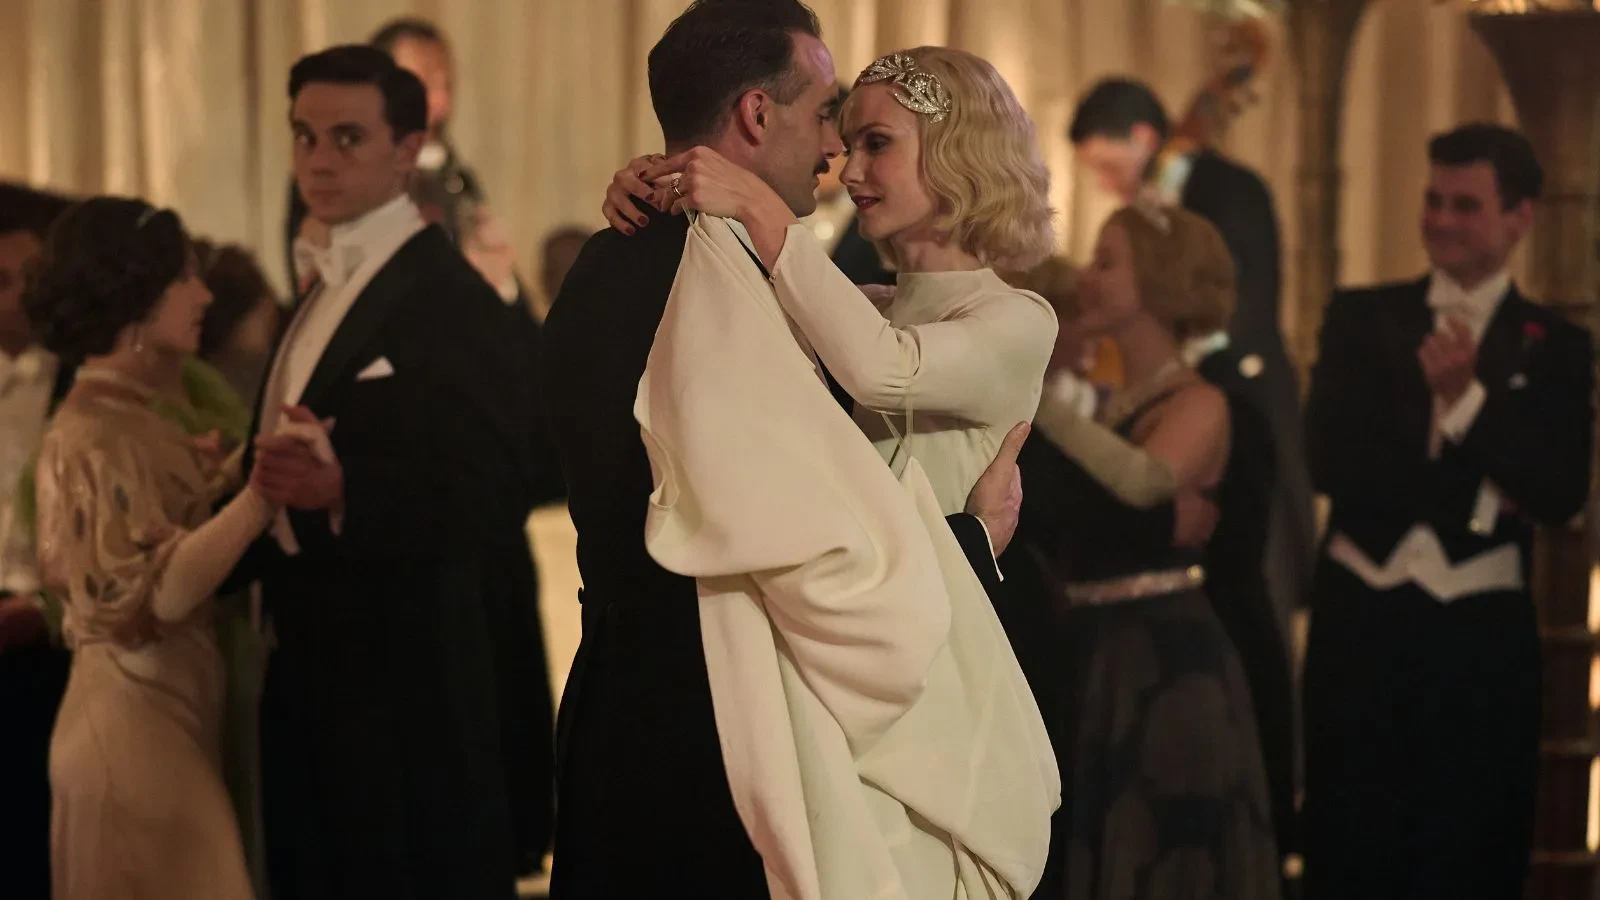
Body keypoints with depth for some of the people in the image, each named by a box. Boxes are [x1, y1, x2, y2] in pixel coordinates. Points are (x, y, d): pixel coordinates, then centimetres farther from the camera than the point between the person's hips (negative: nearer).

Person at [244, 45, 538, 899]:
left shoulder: (456, 305, -16)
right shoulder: (324, 293, 14)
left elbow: (491, 499, -23)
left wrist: (342, 492, -35)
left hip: (405, 676, -9)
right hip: (309, 668, 9)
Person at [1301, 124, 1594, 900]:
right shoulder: (1362, 318, 7)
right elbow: (1328, 458, -5)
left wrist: (1464, 398, -18)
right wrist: (1475, 492, -10)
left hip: (1483, 632, -1)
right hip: (1362, 617, 1)